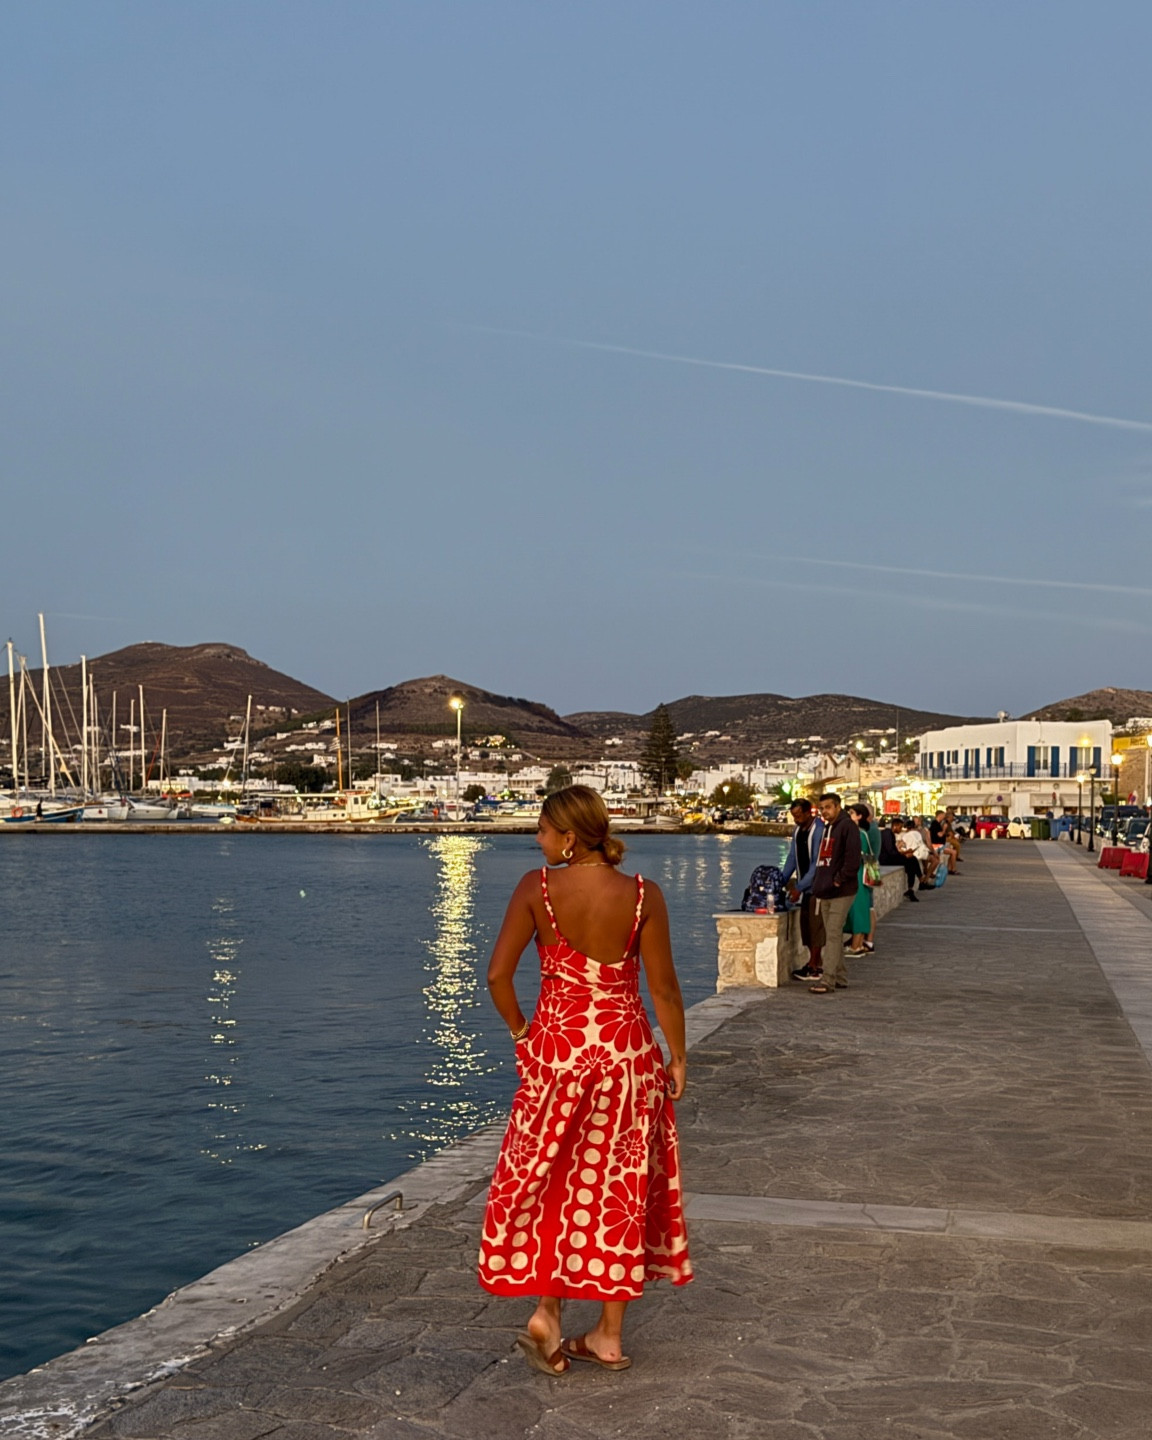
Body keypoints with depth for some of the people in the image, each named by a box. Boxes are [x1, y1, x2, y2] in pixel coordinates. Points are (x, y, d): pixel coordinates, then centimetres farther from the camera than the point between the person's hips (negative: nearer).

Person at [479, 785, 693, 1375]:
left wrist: (521, 1031, 5)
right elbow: (663, 988, -6)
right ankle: (609, 1335, 18)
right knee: (620, 1184, 11)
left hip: (557, 1045, -1)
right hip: (628, 1049, 1)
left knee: (547, 1179, 15)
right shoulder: (643, 895, -7)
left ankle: (545, 1311, 5)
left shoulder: (537, 888, -10)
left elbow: (498, 975, -11)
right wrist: (677, 1057, 6)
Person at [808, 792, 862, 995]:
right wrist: (817, 886, 15)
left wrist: (839, 880, -17)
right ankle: (840, 978, 18)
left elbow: (853, 859, -18)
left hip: (841, 892, -9)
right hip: (826, 892, 9)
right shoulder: (827, 828, 18)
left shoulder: (848, 826, -10)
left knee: (833, 935, -11)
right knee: (832, 936, 11)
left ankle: (828, 982, -14)